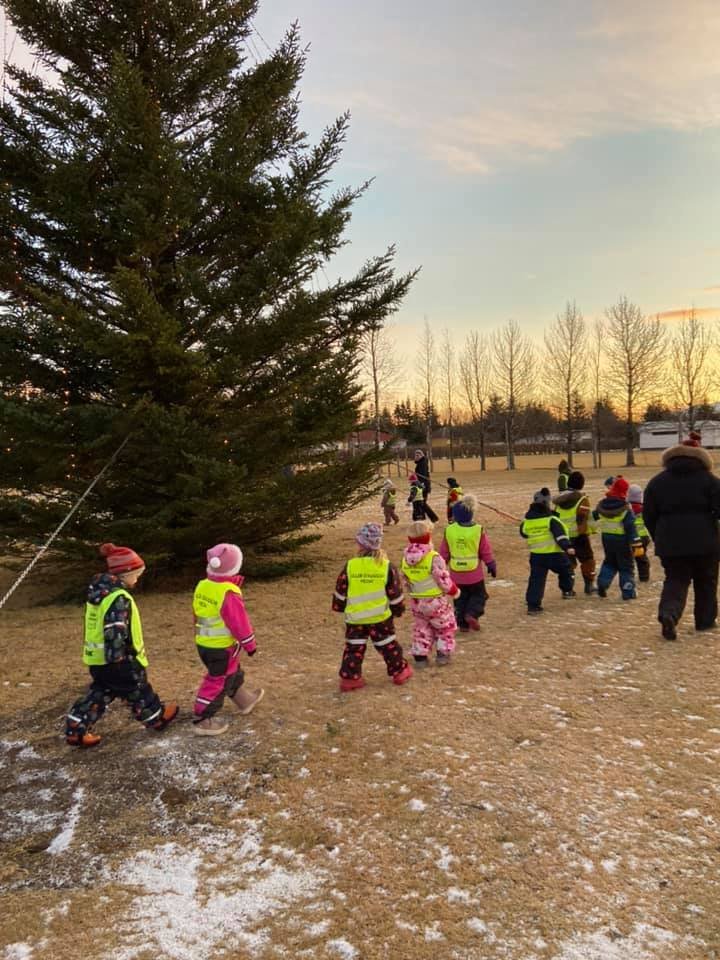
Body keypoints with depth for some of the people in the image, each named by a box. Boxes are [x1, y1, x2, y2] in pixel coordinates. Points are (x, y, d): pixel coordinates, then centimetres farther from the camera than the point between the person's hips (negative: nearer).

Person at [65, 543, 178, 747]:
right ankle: (157, 718, 31)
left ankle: (75, 730, 17)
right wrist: (117, 660, -27)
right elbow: (115, 631, -29)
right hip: (118, 661, -8)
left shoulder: (99, 591, 7)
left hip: (97, 659, 8)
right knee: (138, 692, 12)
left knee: (99, 694, 19)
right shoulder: (118, 598, -25)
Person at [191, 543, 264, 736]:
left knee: (232, 674, 25)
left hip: (203, 643, 9)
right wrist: (250, 644, -6)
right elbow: (239, 622, -19)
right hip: (222, 647, -9)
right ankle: (202, 720, 12)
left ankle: (244, 701, 43)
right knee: (218, 682, 5)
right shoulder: (229, 593, -26)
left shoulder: (202, 586, -1)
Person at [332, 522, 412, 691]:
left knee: (354, 647, 11)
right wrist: (398, 609, 17)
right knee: (388, 645, 15)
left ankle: (349, 678, 13)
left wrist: (339, 607, 19)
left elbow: (340, 592, 1)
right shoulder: (387, 566, -8)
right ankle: (400, 671, 28)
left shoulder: (350, 566, -8)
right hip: (380, 616, 0)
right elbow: (395, 593, 0)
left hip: (355, 617, 0)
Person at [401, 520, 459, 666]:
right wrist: (454, 592, 1)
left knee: (421, 629, 19)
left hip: (417, 602, 5)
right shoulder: (434, 558, -23)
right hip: (436, 601, -5)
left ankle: (420, 657, 19)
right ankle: (443, 654, 20)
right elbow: (444, 581, -18)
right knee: (445, 627, 17)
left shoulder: (406, 559, -4)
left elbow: (406, 582, 6)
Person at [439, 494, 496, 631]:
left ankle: (463, 624, 16)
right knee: (478, 595, 16)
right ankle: (472, 614, -6)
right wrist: (492, 566, 10)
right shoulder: (478, 531, -13)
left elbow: (444, 553, 0)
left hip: (456, 574, 2)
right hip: (474, 574, -2)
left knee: (460, 599, 16)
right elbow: (486, 553, -4)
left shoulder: (449, 531, -8)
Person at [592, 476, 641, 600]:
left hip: (606, 538, 5)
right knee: (626, 566, 7)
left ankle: (602, 584, 9)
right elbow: (631, 527, -18)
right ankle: (628, 592, 7)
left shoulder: (602, 505, -2)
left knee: (609, 562, 23)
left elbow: (594, 516, 16)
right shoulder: (625, 508, -17)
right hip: (622, 540, -5)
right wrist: (637, 544, -16)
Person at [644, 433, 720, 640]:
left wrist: (658, 538, 16)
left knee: (675, 580, 7)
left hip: (670, 543, 1)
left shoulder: (657, 482, 4)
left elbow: (648, 516, 5)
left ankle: (668, 613, -19)